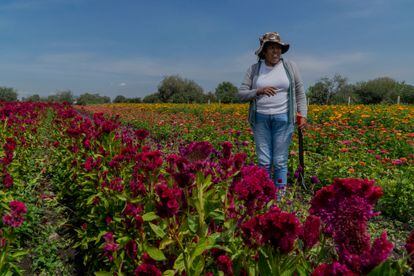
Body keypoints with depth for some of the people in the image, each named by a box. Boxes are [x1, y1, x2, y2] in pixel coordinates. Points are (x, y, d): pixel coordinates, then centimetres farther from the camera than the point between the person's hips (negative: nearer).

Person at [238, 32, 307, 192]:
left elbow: (300, 93, 8)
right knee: (264, 161, 1)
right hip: (260, 119, 1)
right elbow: (241, 94, 2)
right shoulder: (254, 69, 6)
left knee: (280, 162, 0)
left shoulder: (290, 67, 5)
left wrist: (303, 115, -2)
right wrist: (259, 91, -15)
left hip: (283, 118, -1)